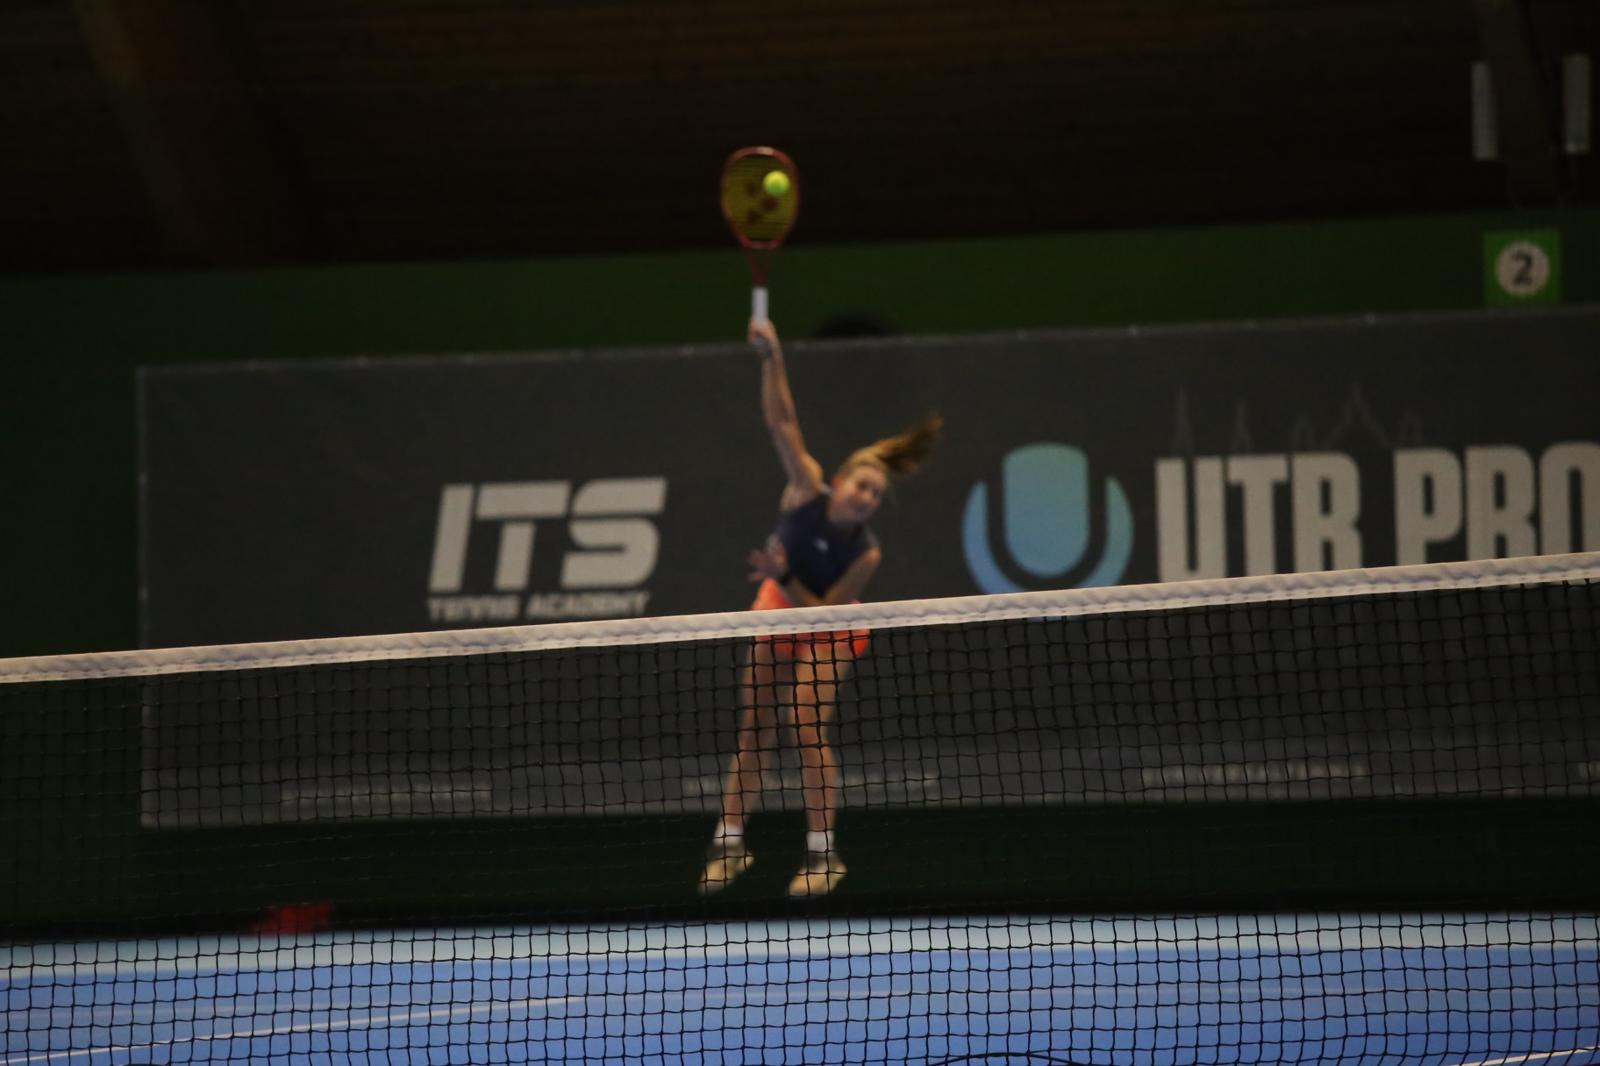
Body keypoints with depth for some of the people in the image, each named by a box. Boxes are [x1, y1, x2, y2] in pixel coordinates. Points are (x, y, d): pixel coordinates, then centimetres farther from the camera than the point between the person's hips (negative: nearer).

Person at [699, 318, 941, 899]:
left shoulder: (865, 552, -30)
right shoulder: (807, 490, -27)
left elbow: (825, 610, -23)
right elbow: (781, 422, -34)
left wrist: (783, 577, -35)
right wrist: (773, 359, -46)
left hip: (828, 632, -3)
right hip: (778, 612, 3)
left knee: (807, 728, -16)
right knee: (755, 730, 6)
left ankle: (823, 855, -8)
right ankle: (729, 844, 13)